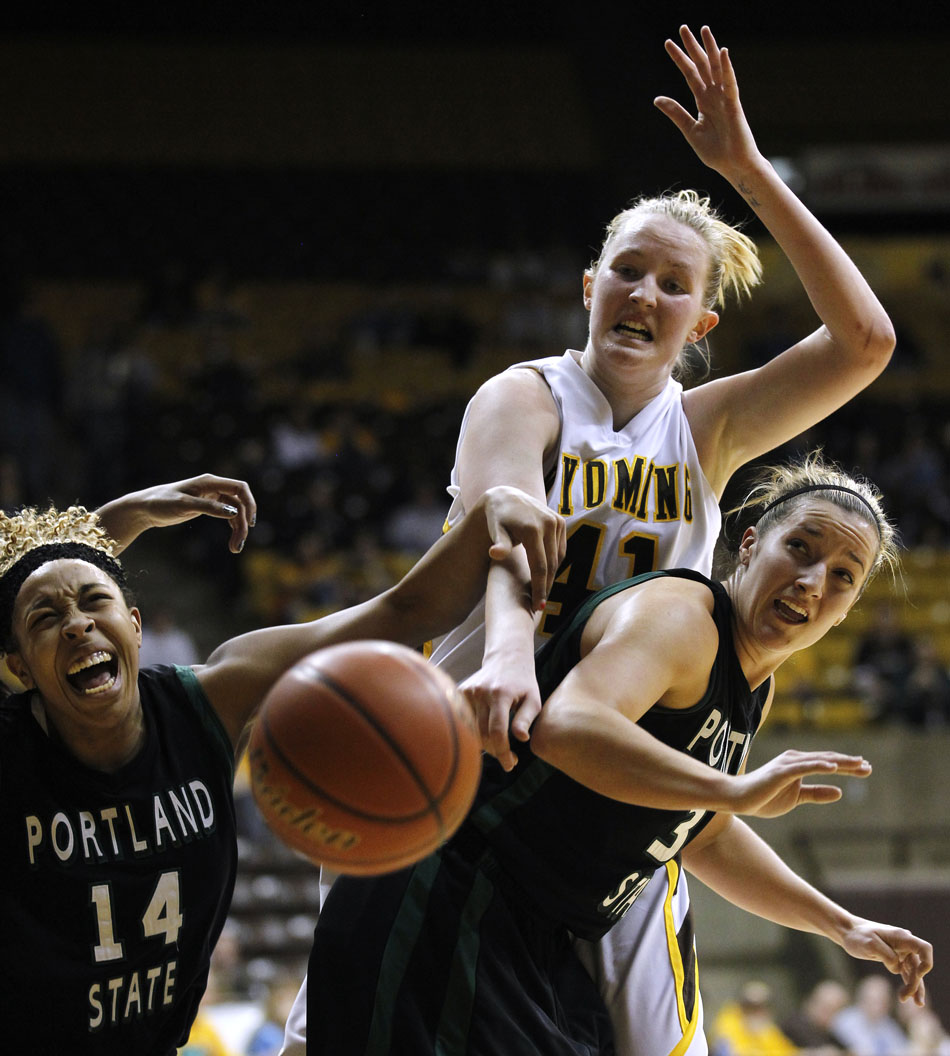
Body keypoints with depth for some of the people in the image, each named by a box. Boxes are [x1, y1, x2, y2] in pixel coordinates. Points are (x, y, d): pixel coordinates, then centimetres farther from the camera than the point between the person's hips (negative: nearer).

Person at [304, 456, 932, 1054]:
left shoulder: (756, 686, 16)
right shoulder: (677, 615, -16)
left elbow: (702, 832, 32)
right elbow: (566, 728, -36)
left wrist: (842, 925, 32)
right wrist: (737, 790, -40)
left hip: (540, 948, 10)